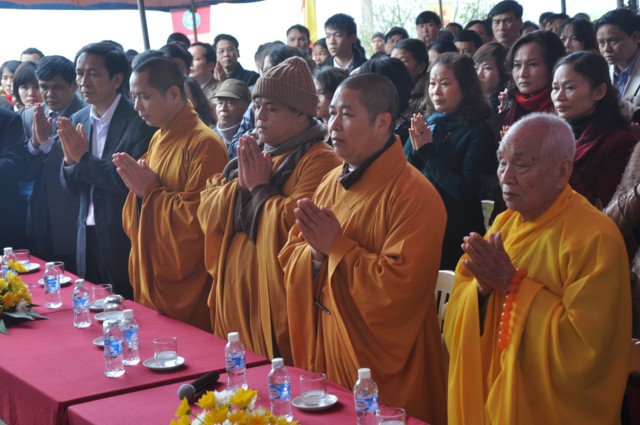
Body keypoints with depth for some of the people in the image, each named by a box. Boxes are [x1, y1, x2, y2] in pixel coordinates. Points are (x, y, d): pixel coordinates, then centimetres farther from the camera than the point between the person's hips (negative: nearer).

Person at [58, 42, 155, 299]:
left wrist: (84, 157, -19)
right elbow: (71, 186, 10)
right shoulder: (77, 121, 7)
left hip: (125, 239, -6)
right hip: (88, 237, 6)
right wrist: (69, 159, -11)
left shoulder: (140, 120, -13)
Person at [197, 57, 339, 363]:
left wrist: (259, 187, -12)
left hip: (275, 302, -8)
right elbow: (207, 213, 9)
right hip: (235, 295, 8)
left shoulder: (317, 161, -11)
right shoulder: (253, 153, 16)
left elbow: (293, 225, -24)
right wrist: (240, 183, -7)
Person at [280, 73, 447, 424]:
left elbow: (401, 286, -25)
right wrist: (316, 251, -12)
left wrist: (338, 246, -20)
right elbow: (290, 257, 10)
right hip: (325, 348, 7)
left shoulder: (413, 195, -18)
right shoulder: (332, 182, 7)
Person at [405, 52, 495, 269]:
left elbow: (465, 190, -19)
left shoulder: (478, 131, -10)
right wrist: (415, 148, -14)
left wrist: (428, 152, -16)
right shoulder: (426, 123, 7)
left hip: (455, 234, -5)